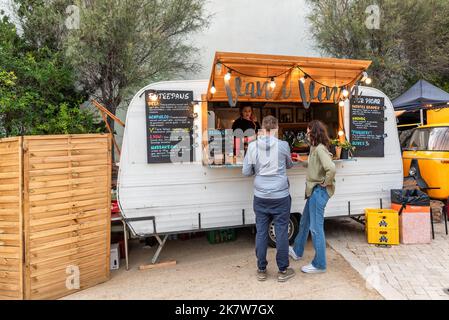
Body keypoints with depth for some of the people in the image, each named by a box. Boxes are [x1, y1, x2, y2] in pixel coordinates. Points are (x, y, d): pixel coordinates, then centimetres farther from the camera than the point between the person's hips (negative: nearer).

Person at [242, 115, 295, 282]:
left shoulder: (253, 146, -4)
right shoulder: (283, 145, -7)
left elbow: (246, 172, 1)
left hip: (260, 196, 2)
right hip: (280, 196, -2)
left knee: (261, 232, 10)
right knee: (281, 232, 8)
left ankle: (261, 270, 22)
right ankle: (283, 271, 20)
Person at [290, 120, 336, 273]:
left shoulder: (320, 149, -20)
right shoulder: (315, 148, 12)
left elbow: (331, 168, -32)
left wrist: (326, 183, -19)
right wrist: (301, 161, 18)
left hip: (319, 191, -11)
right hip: (314, 191, 11)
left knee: (316, 227, -2)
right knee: (304, 222, 23)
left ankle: (319, 265, 11)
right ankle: (297, 251, 41)